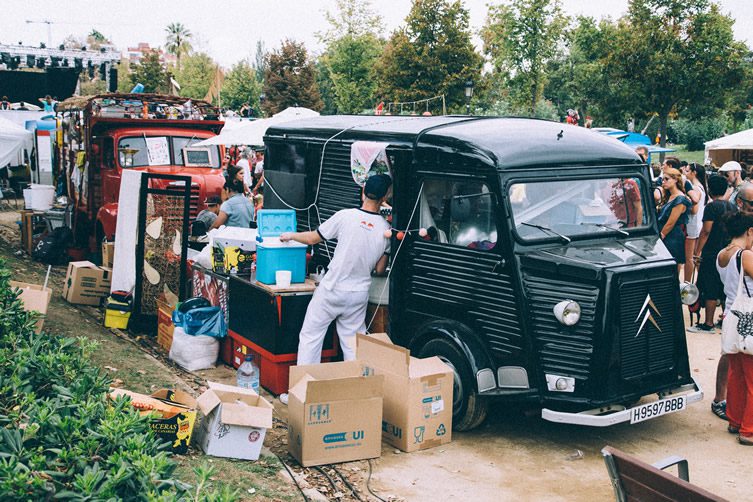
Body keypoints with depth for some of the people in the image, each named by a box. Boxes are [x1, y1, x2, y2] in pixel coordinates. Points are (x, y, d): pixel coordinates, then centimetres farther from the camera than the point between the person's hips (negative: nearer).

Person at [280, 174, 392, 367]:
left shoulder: (346, 216, -12)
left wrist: (290, 235, 17)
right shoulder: (386, 229, -3)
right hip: (359, 294, 3)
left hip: (332, 290, -3)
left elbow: (312, 238, -2)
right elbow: (380, 269, 4)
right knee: (353, 344, 13)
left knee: (310, 336, 8)